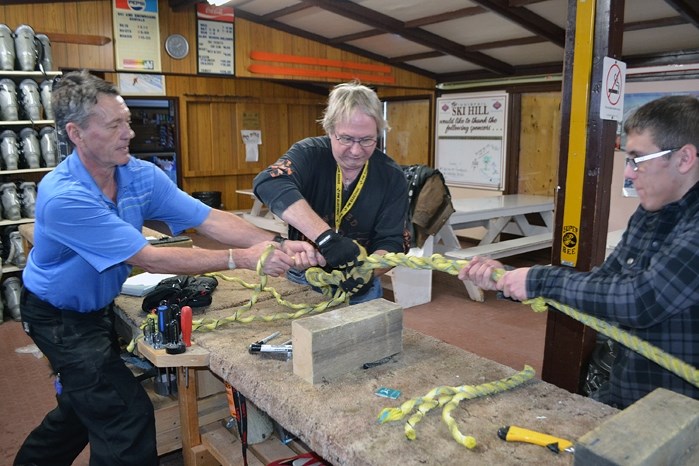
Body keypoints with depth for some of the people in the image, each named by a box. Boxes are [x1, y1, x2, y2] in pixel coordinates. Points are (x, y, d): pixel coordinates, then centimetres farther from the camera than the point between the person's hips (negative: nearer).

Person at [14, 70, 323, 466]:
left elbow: (211, 220, -19)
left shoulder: (141, 175, -14)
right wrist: (243, 259, -37)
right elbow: (148, 258, -34)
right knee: (128, 415, -10)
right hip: (59, 317, -7)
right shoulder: (62, 196, -33)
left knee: (89, 402, 25)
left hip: (99, 307, 7)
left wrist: (280, 246, -33)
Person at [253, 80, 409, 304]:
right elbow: (268, 183, -35)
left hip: (358, 286, 1)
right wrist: (326, 236, -44)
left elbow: (391, 241, -11)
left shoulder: (391, 177, -9)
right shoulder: (310, 153, -15)